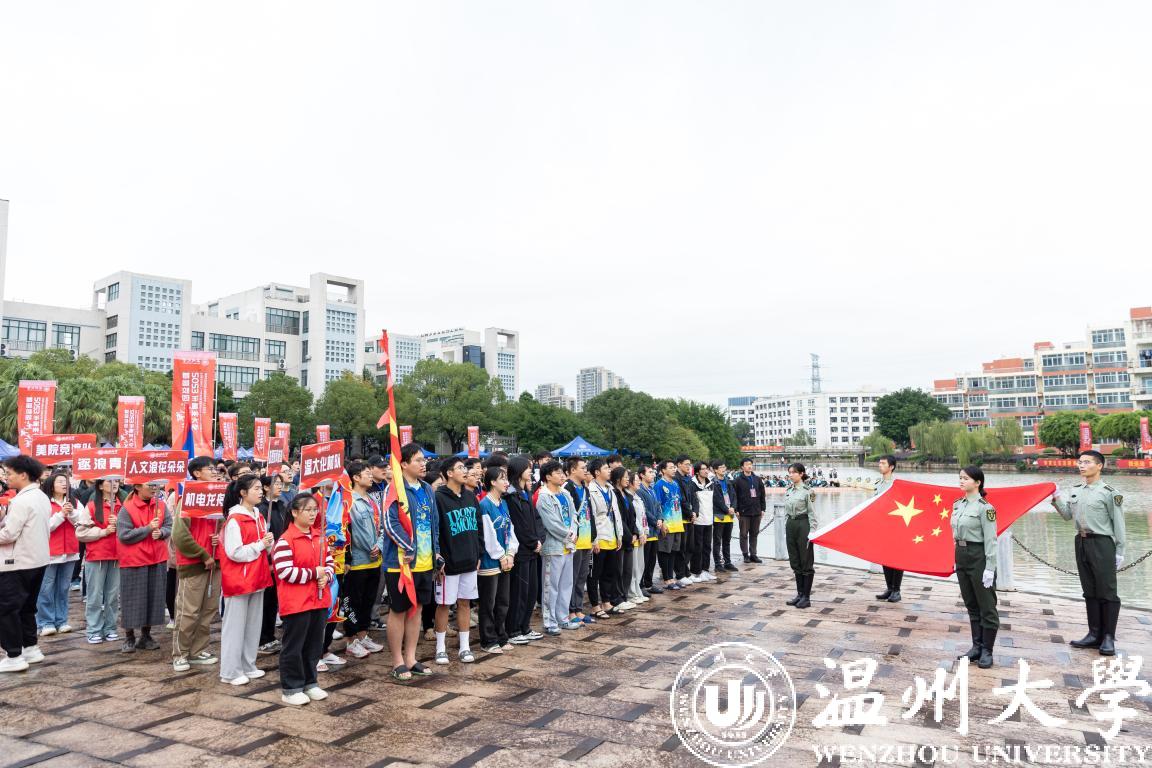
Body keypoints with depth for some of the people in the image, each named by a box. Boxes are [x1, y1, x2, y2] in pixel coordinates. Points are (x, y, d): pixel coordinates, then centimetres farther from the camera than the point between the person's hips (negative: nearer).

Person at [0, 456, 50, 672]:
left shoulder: (22, 500, -18)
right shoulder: (42, 498, 10)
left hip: (18, 563, -9)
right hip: (38, 559, 9)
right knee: (27, 607, 18)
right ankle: (31, 648, 23)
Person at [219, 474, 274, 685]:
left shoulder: (259, 517, 10)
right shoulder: (234, 520, -14)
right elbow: (235, 553, -19)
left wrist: (269, 544, -2)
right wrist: (260, 545, -17)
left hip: (257, 578, 8)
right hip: (238, 579, -8)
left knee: (254, 624, 14)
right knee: (235, 625, 1)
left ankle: (248, 666, 25)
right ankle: (230, 672, 11)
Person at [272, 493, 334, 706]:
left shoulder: (320, 537, 11)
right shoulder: (285, 540, -13)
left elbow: (330, 563, 14)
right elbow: (286, 572, -20)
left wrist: (326, 576, -8)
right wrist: (314, 573, -15)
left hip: (319, 600, 7)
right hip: (295, 603, -7)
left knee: (314, 645, 15)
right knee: (293, 646, 3)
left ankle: (310, 683, 28)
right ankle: (290, 689, 14)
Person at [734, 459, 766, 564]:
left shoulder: (757, 479, 9)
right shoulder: (738, 480, -3)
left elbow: (762, 495, 11)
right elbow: (735, 496, -4)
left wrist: (763, 509, 6)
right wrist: (737, 510, -9)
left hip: (756, 511, 4)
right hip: (744, 512, -4)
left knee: (754, 534, 9)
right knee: (744, 534, 3)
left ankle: (753, 554, 16)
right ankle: (745, 554, 11)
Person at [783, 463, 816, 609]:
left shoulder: (808, 491, -10)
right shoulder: (788, 491, 10)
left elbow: (812, 513, -10)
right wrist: (785, 529, 13)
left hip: (803, 525, -7)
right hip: (790, 525, 7)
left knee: (806, 562, 1)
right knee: (795, 562, 11)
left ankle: (806, 596, 7)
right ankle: (800, 594, 20)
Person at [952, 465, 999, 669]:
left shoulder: (984, 507, -14)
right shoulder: (958, 504, 8)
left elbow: (990, 540, -15)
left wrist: (990, 568, -17)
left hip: (979, 557, -8)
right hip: (961, 555, 8)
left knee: (986, 607, 4)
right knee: (971, 606, 15)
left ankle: (987, 651, 13)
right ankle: (977, 646, 24)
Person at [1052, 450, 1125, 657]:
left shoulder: (1108, 492, -8)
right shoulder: (1075, 490, 10)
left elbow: (1118, 523, -7)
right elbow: (1068, 515, 15)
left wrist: (1119, 551, -7)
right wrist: (1057, 498, 1)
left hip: (1102, 544, -6)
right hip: (1082, 543, 6)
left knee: (1107, 592, 1)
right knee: (1090, 592, 12)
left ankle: (1108, 637, 9)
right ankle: (1094, 634, 20)